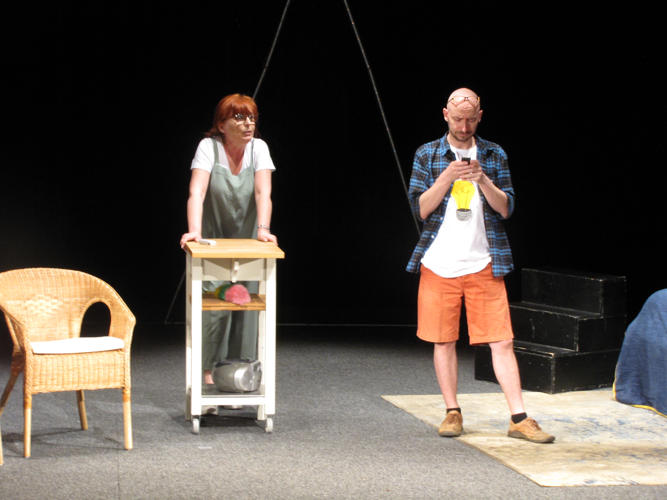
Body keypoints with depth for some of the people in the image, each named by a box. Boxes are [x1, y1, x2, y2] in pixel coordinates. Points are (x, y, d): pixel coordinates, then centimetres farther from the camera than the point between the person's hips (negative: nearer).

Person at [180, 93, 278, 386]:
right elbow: (196, 191, -27)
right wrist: (194, 231, -42)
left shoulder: (258, 148, -8)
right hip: (214, 241, -2)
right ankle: (207, 372, -1)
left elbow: (263, 192, -20)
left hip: (246, 242, 2)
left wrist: (263, 229, -37)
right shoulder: (209, 147, -15)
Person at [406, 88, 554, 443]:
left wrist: (483, 180, -14)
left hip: (483, 264, 0)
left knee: (501, 341, -4)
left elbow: (506, 208, 2)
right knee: (443, 340, 4)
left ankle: (519, 419, -2)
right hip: (438, 264, 0)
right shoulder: (427, 155, 5)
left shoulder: (494, 155, 8)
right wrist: (447, 178, -15)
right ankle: (453, 412, 17)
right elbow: (421, 209, -2)